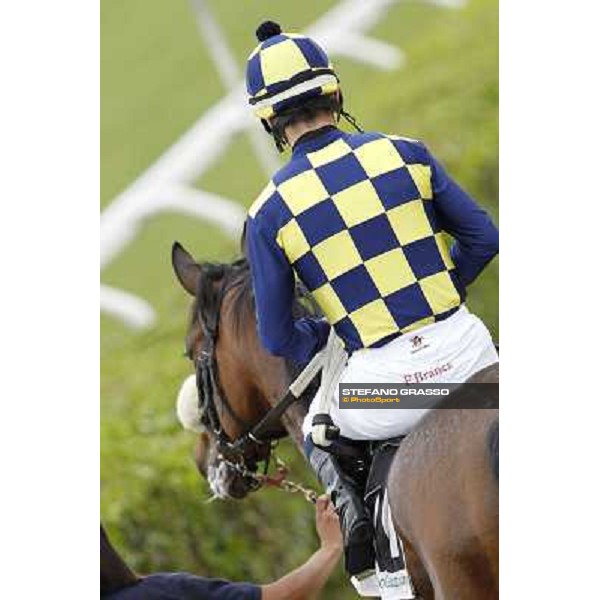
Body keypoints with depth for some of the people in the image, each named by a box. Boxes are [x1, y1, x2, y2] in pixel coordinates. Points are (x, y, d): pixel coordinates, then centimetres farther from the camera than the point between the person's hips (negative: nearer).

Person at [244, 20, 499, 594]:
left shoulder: (268, 213, -3)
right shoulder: (405, 154, 1)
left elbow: (278, 340, 2)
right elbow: (483, 238, 8)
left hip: (384, 386, -1)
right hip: (463, 349, 1)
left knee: (316, 433, 32)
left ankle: (354, 522, 8)